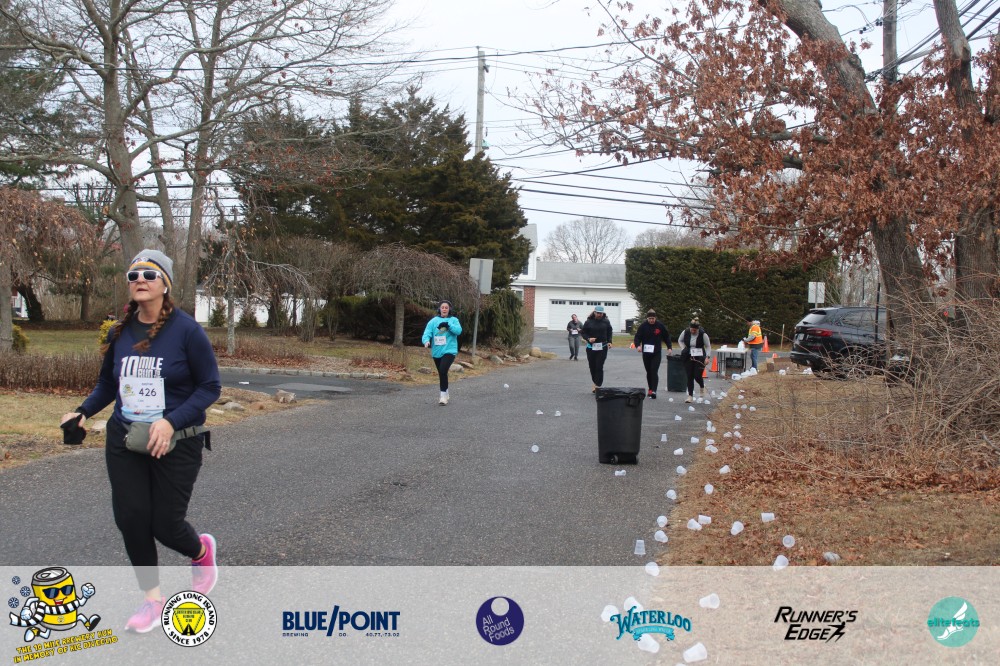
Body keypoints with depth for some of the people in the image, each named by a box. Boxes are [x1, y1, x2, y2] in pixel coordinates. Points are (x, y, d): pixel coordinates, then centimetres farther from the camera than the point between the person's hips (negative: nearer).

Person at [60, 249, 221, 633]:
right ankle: (152, 598, 17)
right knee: (130, 518, -2)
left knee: (165, 523, -1)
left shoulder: (187, 330, -13)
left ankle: (201, 550, 36)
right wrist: (83, 411, -4)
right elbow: (108, 383, 13)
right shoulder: (120, 332, 1)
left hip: (176, 444, -4)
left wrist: (172, 421, -21)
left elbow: (210, 387, -10)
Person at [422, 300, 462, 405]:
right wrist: (426, 340, -27)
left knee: (443, 371, -22)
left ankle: (443, 395, -15)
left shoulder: (453, 320, 0)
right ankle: (445, 394, 33)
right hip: (436, 352, 4)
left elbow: (458, 331, -16)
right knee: (441, 373, 16)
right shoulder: (433, 321, 3)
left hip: (449, 350, -4)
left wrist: (448, 324, -25)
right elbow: (427, 332, -8)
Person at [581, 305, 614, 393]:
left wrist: (609, 341, 1)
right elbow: (583, 332, 4)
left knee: (599, 367, -9)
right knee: (592, 366, 8)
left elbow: (610, 332, 14)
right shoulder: (589, 322, -1)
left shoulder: (606, 322, 2)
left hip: (602, 347, -1)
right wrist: (588, 339, -13)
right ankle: (596, 384, 25)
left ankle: (598, 386, -8)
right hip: (591, 347, 1)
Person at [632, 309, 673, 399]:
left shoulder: (660, 325, -1)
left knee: (654, 371, -13)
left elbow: (666, 337, 9)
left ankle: (653, 390, -18)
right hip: (646, 353, 2)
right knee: (648, 372, 12)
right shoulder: (643, 326, -2)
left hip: (657, 353, -2)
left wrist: (669, 347, 1)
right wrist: (637, 345, -21)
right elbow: (637, 337, -2)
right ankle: (650, 389, 25)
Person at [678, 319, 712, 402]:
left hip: (699, 358, -2)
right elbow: (680, 340, 13)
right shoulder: (685, 332, -6)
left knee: (697, 376, -7)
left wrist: (707, 357, -12)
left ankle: (702, 387, 29)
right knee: (690, 377, -1)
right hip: (688, 357, 2)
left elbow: (708, 346, -3)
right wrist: (683, 349, -1)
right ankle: (690, 396, 6)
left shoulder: (703, 334, -13)